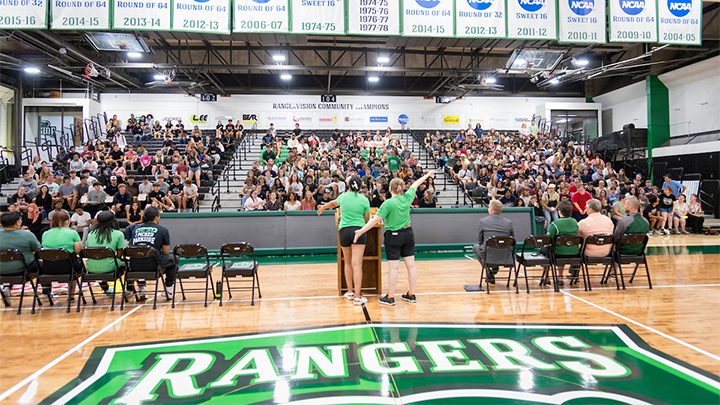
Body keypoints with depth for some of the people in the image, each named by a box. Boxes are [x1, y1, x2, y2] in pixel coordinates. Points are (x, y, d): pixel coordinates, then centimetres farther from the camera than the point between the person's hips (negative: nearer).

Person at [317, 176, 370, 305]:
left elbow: (333, 203, 29)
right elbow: (367, 219, 9)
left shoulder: (343, 196, 6)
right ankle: (357, 297, -5)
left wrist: (324, 207, 51)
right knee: (357, 264, -5)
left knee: (348, 263, 16)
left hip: (344, 231, 2)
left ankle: (350, 292, 24)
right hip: (359, 230, -2)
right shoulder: (364, 200, 1)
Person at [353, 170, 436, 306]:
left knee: (394, 267, -2)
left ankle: (390, 297, 7)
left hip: (393, 236, -6)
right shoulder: (407, 197, -2)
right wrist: (428, 174, 30)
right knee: (410, 265, 9)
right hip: (408, 233, 6)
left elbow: (375, 220, -19)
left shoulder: (388, 203, -18)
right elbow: (416, 184, 16)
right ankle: (411, 295, 19)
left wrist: (361, 231, -14)